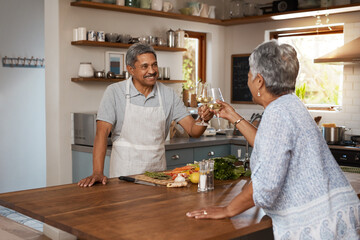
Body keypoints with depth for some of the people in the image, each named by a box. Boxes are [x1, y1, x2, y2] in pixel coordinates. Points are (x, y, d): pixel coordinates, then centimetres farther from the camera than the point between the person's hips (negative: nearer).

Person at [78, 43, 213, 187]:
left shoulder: (168, 95, 5)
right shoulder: (115, 92, -3)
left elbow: (193, 130, 3)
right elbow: (102, 132, -10)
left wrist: (204, 119, -20)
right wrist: (97, 172, -21)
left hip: (157, 171, 2)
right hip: (124, 174, -2)